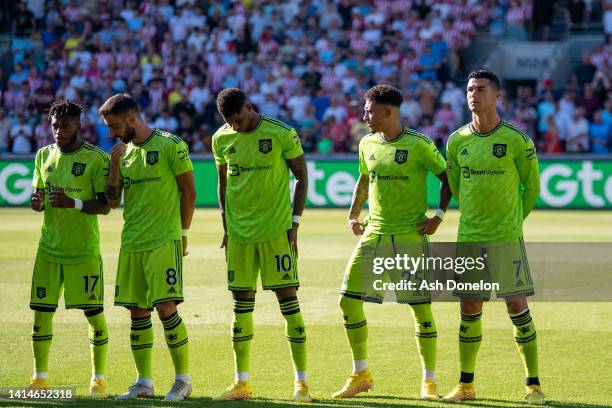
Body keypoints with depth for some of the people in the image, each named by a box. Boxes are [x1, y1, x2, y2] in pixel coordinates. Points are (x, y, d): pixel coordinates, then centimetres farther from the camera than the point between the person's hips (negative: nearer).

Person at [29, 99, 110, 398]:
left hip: (85, 250, -4)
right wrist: (37, 201, -8)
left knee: (93, 312, -3)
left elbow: (105, 206, -8)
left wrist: (74, 203, -24)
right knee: (42, 312, 3)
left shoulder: (96, 158, -6)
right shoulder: (44, 155, 10)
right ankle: (40, 378, 12)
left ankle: (98, 378, 8)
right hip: (49, 248, 4)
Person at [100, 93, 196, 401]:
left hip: (163, 243, -6)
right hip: (131, 245, 6)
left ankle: (183, 380, -1)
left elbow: (189, 191, -2)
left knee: (166, 307, -12)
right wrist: (115, 166, -2)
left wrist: (183, 233, 1)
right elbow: (112, 201, 11)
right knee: (137, 312, 7)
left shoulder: (170, 146, -6)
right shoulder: (124, 152, 12)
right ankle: (144, 382, 15)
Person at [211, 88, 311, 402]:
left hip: (276, 231, -4)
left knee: (288, 299, -6)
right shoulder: (222, 139, 4)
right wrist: (226, 227, 11)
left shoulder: (282, 134, -8)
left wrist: (295, 223, -5)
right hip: (239, 232, 4)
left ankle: (301, 382, 0)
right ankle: (241, 383, 12)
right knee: (241, 305, 5)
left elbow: (301, 176, 0)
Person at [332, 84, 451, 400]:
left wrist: (439, 216, -9)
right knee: (348, 300, -1)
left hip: (411, 236, -5)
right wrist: (353, 215, 17)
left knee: (421, 307, -5)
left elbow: (447, 177, -2)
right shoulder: (367, 144, 8)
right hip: (373, 234, 5)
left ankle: (429, 381, 8)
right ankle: (360, 375, 13)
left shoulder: (419, 145, -9)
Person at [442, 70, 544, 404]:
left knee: (517, 305, -5)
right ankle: (466, 385, 15)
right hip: (468, 237, 3)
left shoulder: (517, 140, -7)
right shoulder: (456, 141, 4)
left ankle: (533, 386, 3)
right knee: (469, 308, 5)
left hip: (507, 238, -3)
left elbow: (532, 186, 5)